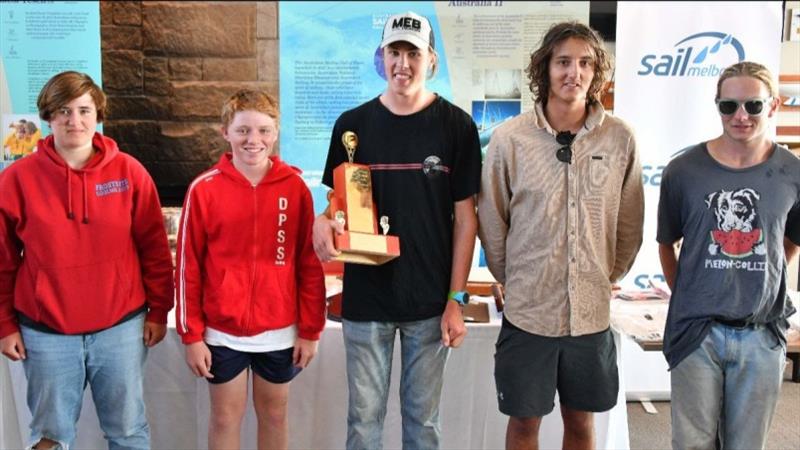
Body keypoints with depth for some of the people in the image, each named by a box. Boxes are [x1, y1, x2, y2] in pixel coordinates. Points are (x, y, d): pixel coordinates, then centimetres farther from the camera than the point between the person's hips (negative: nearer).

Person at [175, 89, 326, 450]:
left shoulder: (294, 186, -4)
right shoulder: (204, 189, -7)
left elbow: (310, 263, -1)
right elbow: (188, 267, -4)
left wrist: (310, 330, -1)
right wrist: (192, 335, -4)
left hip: (280, 331, 1)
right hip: (222, 332, -1)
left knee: (274, 414, 17)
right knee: (225, 417, 13)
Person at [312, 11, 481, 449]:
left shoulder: (456, 126, -3)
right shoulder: (353, 124, 1)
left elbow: (464, 217, -2)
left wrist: (456, 298, -5)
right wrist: (322, 222, -15)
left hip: (430, 301, -1)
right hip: (365, 298, 1)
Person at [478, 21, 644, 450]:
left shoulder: (620, 138, -4)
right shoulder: (509, 138, -9)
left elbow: (630, 225, 6)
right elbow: (491, 224, 0)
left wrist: (606, 279, 10)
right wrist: (514, 281, 5)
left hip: (592, 312, 2)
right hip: (528, 310, -1)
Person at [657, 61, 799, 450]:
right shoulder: (684, 170, -4)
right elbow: (666, 243, 7)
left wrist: (760, 282, 8)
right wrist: (684, 297, 4)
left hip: (762, 334, 1)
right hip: (697, 330, -1)